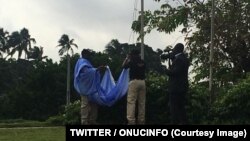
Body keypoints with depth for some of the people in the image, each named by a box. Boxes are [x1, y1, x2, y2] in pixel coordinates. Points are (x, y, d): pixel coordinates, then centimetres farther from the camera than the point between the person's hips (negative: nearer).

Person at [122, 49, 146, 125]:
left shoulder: (132, 62, -4)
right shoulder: (142, 62, 11)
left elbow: (124, 66, 9)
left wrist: (127, 58, 20)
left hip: (134, 81, -5)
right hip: (142, 82, 6)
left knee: (131, 101, -8)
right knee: (142, 102, 8)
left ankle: (131, 120, -19)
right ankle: (141, 120, 10)